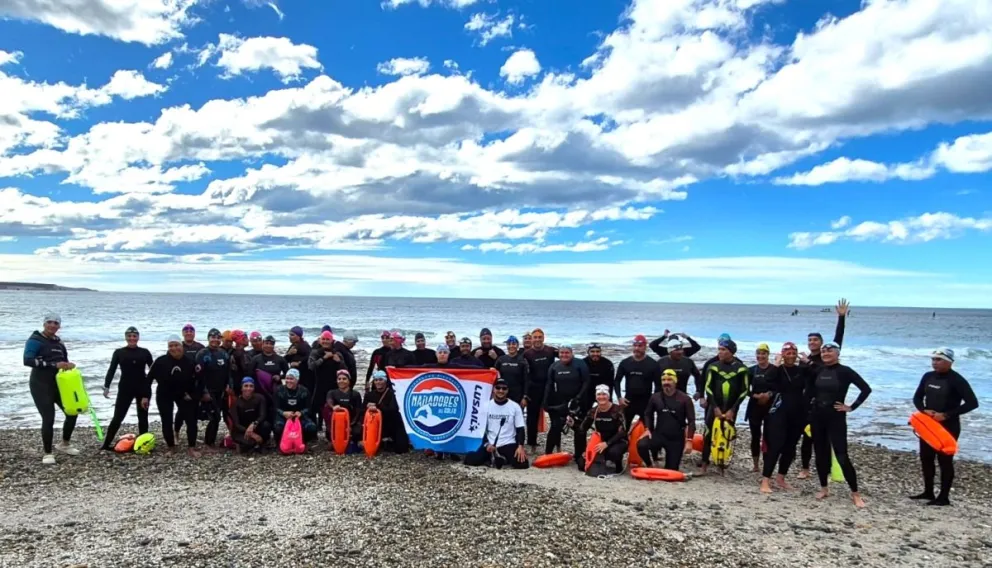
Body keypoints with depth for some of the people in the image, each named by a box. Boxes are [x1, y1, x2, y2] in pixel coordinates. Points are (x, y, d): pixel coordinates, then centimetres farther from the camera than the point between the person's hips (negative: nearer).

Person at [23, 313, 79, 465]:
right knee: (49, 418, -9)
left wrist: (69, 365, -4)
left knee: (72, 413, 7)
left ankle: (64, 444, 28)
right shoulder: (35, 340, -11)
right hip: (41, 386, -7)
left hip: (59, 384, 7)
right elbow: (27, 360, -25)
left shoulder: (59, 343, 11)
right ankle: (48, 453, 7)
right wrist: (53, 364, -30)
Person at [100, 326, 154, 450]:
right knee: (118, 417, -2)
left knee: (143, 417, 7)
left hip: (143, 388, 1)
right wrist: (106, 386, -11)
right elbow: (111, 370, -1)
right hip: (125, 388, -1)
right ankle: (106, 444, 6)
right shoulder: (119, 352, 3)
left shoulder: (145, 352, 4)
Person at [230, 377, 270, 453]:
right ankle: (256, 443, -7)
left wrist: (253, 424, -40)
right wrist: (252, 434, -30)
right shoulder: (236, 402, -11)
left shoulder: (259, 398, -8)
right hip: (242, 429, -1)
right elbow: (236, 423, -17)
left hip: (256, 427, 1)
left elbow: (263, 415, -18)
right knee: (235, 435, -34)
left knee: (266, 425, -31)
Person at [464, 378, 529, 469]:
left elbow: (520, 429, 0)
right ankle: (492, 458, 5)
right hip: (489, 444, 1)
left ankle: (504, 458, 4)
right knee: (470, 460, -22)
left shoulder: (515, 406, 0)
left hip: (509, 444, -1)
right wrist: (487, 444, -10)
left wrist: (520, 446, -16)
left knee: (522, 463, -27)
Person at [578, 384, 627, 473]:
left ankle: (618, 465, -5)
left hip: (618, 442, -4)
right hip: (600, 443, 4)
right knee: (582, 464, -12)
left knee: (613, 452, -40)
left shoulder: (617, 409, -15)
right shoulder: (593, 411, -2)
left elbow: (622, 432, -20)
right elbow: (581, 430, 1)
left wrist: (607, 443, -29)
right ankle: (603, 459, 16)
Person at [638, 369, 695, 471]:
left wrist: (689, 440, -13)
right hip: (659, 435, 1)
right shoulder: (655, 397, 4)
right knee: (641, 445, -29)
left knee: (672, 470, 0)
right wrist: (647, 429, 1)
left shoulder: (684, 399, -4)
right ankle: (650, 466, -1)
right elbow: (648, 414, 18)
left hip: (677, 439, -1)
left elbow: (691, 421, -5)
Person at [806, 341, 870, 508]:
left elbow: (866, 389, -12)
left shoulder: (845, 371, -9)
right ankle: (823, 488, 24)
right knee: (820, 454, 10)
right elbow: (809, 392, 13)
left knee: (842, 457, -7)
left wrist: (851, 407, -10)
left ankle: (855, 494, 5)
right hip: (817, 417, 5)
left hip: (836, 419, -5)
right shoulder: (817, 371, 5)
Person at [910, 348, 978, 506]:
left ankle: (944, 497, 9)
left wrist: (946, 415, -20)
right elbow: (917, 397, 12)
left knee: (945, 460, 0)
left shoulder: (957, 380, -13)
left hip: (948, 427, -6)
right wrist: (924, 410, -9)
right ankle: (928, 492, 24)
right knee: (926, 458, 11)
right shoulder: (928, 377, 4)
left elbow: (972, 403, -17)